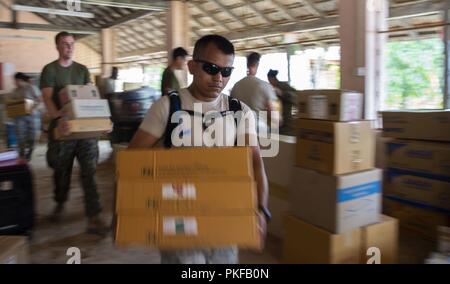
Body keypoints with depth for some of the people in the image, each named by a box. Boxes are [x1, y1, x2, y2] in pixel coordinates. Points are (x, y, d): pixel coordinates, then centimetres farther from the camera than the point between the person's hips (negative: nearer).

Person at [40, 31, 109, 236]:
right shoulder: (49, 70, 0)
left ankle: (93, 218, -5)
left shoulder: (82, 69, 12)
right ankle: (60, 203, 39)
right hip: (63, 126, -2)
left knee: (89, 171, -5)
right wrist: (58, 118, -33)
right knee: (62, 170, 12)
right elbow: (47, 99, -13)